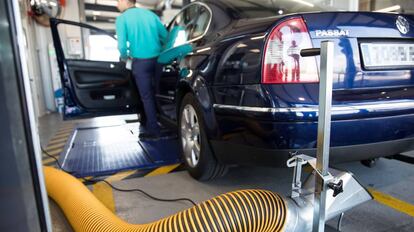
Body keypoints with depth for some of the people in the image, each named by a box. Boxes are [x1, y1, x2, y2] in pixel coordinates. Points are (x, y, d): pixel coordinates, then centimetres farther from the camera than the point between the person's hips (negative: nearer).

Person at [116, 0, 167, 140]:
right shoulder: (150, 14, 10)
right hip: (157, 59, 5)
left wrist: (124, 57, 9)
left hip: (141, 61, -5)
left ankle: (154, 131, 8)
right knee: (154, 92, 18)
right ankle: (150, 121, 35)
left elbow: (122, 45, -12)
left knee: (146, 96, 4)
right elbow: (166, 36, 7)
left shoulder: (122, 19, -4)